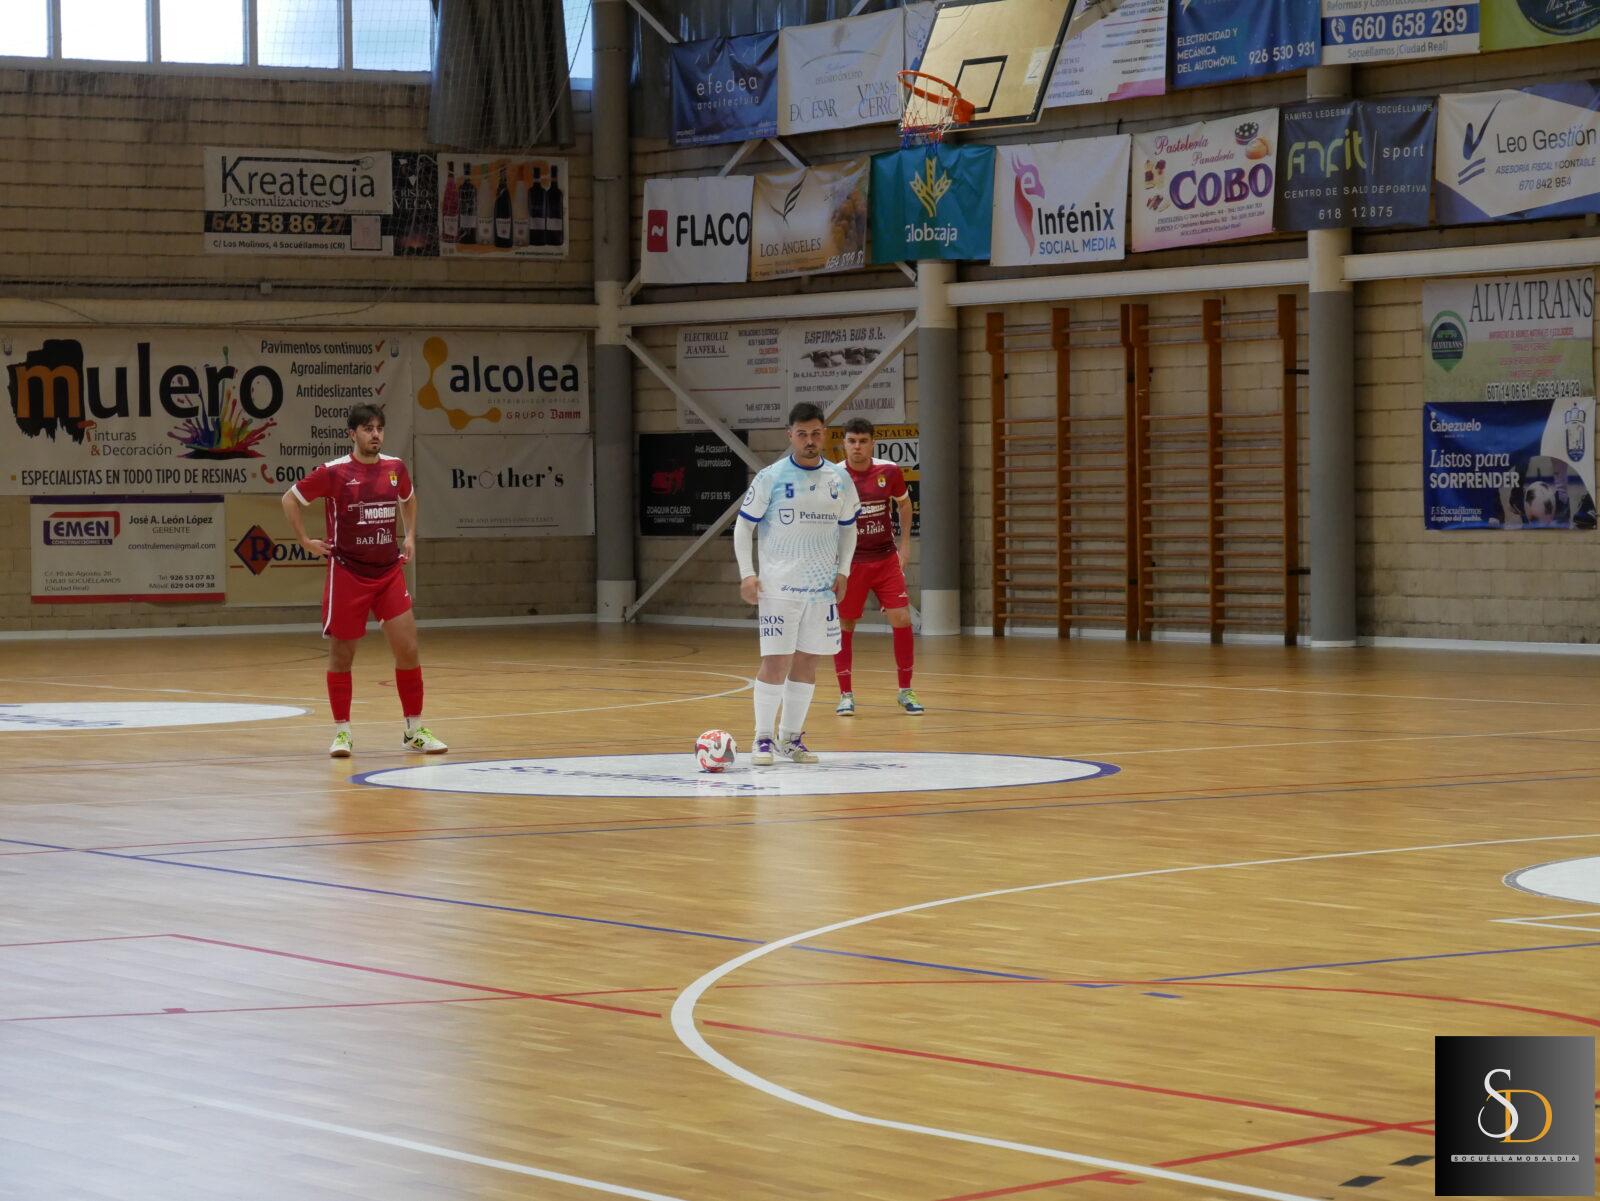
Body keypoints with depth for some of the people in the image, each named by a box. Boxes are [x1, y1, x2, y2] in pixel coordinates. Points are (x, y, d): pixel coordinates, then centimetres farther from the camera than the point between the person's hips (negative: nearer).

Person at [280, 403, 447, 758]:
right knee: (341, 655, 3)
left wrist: (410, 536, 14)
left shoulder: (395, 468, 3)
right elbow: (289, 499, 1)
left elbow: (408, 499, 25)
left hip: (389, 571, 3)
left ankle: (415, 730, 8)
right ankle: (341, 732, 14)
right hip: (347, 573, -3)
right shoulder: (334, 472, -10)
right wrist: (305, 541, -3)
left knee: (408, 649, -2)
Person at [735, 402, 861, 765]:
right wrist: (746, 574, -9)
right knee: (776, 662, -8)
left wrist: (843, 571, 6)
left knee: (807, 662, 6)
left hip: (823, 586, 4)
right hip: (778, 585, -4)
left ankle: (791, 736, 15)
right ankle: (764, 738, 0)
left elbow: (848, 528, 17)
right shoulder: (771, 477, -6)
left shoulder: (839, 479, 6)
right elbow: (744, 525, -1)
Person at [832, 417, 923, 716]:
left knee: (901, 619, -4)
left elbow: (904, 503, 16)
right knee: (844, 625, 2)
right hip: (850, 562, -2)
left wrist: (905, 543, 10)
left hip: (886, 559, 2)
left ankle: (905, 691, 9)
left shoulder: (888, 471, -4)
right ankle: (846, 694, 15)